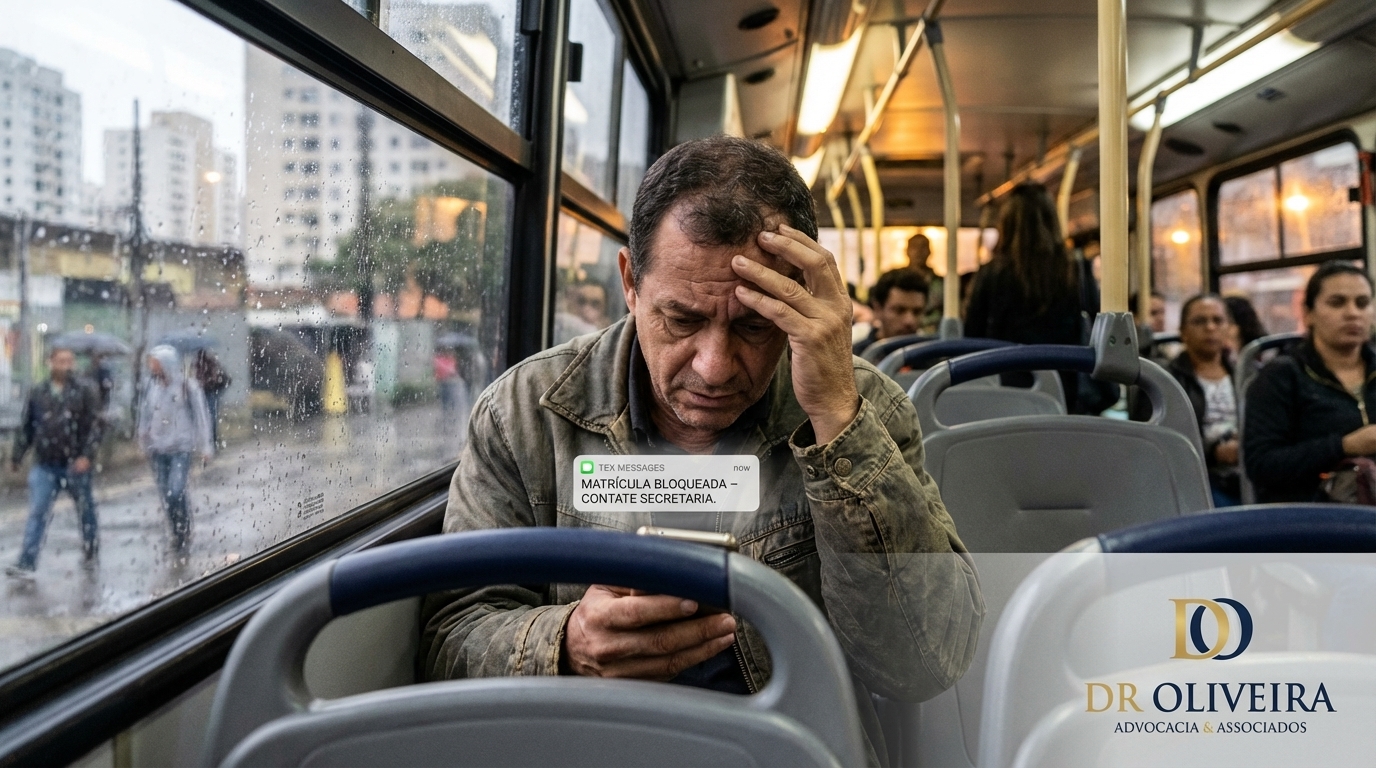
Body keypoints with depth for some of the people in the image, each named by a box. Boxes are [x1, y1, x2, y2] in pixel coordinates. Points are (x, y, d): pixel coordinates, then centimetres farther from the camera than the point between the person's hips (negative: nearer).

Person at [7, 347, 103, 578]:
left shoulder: (86, 392, -1)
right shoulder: (37, 393, 8)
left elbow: (94, 426, -7)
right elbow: (25, 427, 13)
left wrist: (87, 455, -17)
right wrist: (16, 456, 11)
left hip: (76, 465, -2)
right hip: (44, 466, 2)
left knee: (86, 510, 11)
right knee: (37, 513, -4)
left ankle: (90, 553, 28)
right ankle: (26, 563, -5)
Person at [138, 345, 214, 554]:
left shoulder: (188, 386, -8)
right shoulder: (152, 386, 3)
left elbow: (201, 416, -5)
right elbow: (145, 413, 12)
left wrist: (204, 446, -4)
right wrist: (144, 441, 13)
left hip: (181, 448, -4)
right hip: (158, 449, 4)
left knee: (176, 492, -15)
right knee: (165, 495, 6)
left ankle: (184, 532, 6)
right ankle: (177, 533, 22)